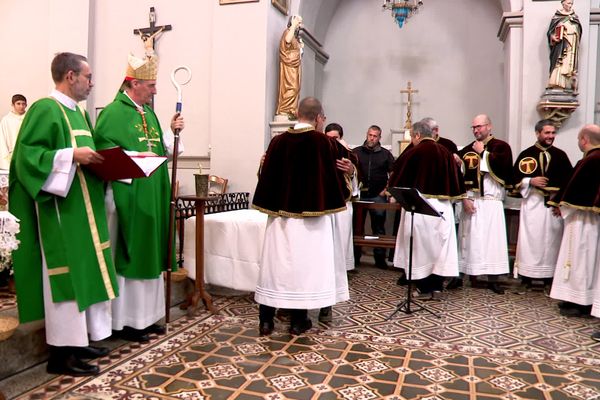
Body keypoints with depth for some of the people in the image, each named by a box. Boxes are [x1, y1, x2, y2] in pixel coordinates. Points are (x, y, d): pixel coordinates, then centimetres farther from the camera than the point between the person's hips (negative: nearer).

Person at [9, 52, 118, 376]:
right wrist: (72, 155, -24)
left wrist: (99, 160, 5)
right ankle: (61, 351, 6)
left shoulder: (78, 112, 17)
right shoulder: (45, 109, -11)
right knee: (64, 275, -5)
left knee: (83, 271, 13)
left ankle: (77, 339, 24)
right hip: (61, 209, -10)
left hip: (83, 207, 10)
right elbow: (27, 154, -18)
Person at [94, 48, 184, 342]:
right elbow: (104, 153, -16)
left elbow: (161, 149, 19)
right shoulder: (113, 112, -9)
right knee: (126, 256, -1)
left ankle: (145, 315, 25)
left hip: (151, 198, 9)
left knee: (148, 254, 13)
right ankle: (124, 320, 12)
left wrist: (171, 132, 4)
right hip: (127, 197, -8)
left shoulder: (149, 113, 16)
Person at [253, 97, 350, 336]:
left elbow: (266, 176, 4)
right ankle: (299, 321, 14)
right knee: (305, 263, 6)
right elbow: (335, 176, -4)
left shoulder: (278, 141, 2)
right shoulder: (324, 142, -8)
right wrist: (342, 195, 15)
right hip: (311, 215, -3)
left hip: (280, 213, 3)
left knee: (275, 263, 9)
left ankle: (266, 320, 14)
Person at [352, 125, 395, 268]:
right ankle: (355, 257, 14)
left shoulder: (386, 154, 8)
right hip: (359, 195, 1)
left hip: (378, 196, 0)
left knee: (379, 227, 3)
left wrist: (386, 190, -2)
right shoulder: (356, 152, 7)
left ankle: (380, 258, 11)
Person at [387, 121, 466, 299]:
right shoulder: (445, 152, 5)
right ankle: (437, 286, 13)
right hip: (442, 206, 4)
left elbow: (397, 174, 1)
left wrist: (391, 190, 18)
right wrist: (463, 199, 20)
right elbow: (456, 177, 9)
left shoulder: (413, 152, -7)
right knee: (440, 245, 10)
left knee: (420, 245, 4)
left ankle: (425, 288, 9)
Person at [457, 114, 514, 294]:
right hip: (471, 202, 2)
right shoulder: (467, 150, 10)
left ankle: (492, 279, 5)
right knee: (470, 239, 4)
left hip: (492, 203, -2)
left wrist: (483, 152, -8)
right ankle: (470, 274, 14)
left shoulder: (501, 146, 3)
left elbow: (501, 167, -16)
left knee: (492, 240, -2)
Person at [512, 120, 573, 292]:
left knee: (551, 242, 6)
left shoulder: (560, 155, 8)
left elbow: (570, 180, 9)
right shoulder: (526, 154, 3)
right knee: (529, 240, -1)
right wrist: (530, 181, -16)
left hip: (555, 204, 2)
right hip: (532, 203, -2)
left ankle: (549, 280, 15)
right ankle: (526, 280, 6)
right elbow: (515, 178, 1)